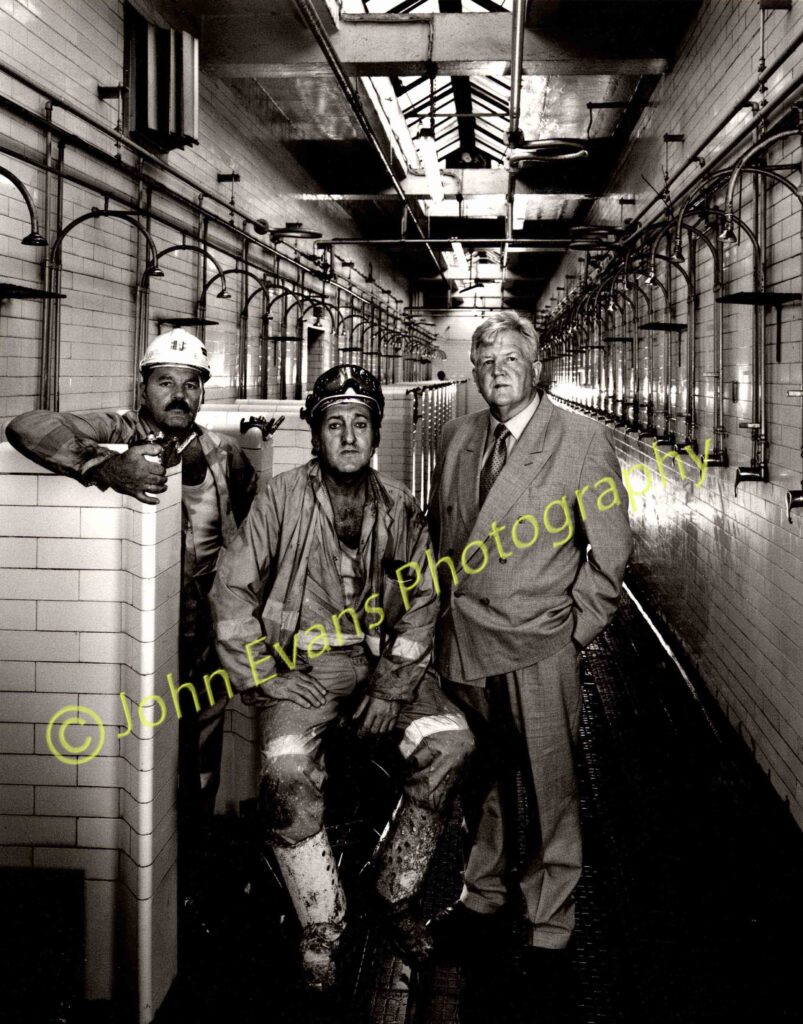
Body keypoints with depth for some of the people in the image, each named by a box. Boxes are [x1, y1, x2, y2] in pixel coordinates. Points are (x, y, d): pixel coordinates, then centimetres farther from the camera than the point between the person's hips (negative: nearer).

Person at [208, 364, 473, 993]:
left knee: (450, 743, -19)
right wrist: (263, 678, -9)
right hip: (302, 660, -3)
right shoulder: (283, 498, -3)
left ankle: (396, 894, 1)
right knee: (288, 774, -28)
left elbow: (422, 600, 3)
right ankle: (321, 931, -7)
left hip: (384, 656, 3)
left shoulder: (399, 506, 5)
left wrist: (391, 685, -8)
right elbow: (233, 592, -2)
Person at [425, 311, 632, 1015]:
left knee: (550, 793, 4)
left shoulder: (582, 439, -5)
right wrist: (446, 608, 11)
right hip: (463, 642, 4)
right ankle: (485, 901, 36)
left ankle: (551, 929, 19)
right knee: (482, 783, 17)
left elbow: (610, 547, -2)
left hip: (538, 648, -4)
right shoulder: (457, 437, 8)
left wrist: (575, 627, -3)